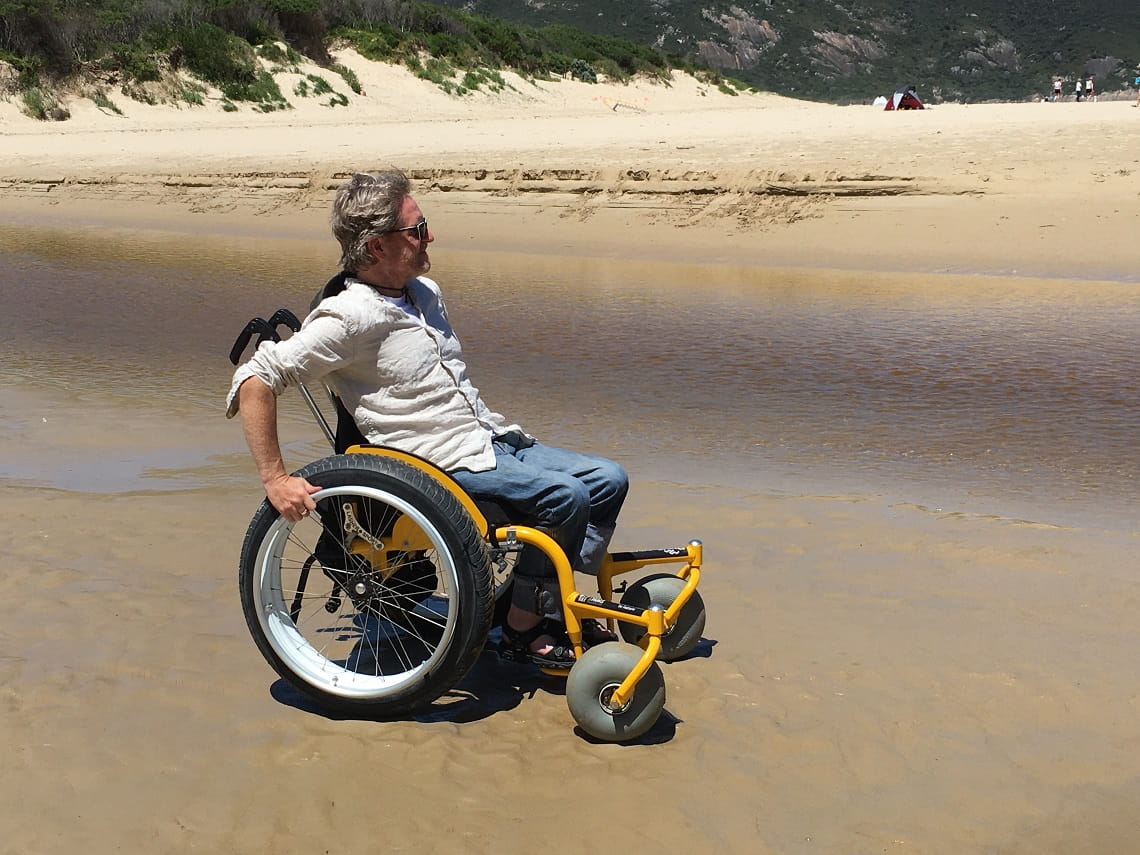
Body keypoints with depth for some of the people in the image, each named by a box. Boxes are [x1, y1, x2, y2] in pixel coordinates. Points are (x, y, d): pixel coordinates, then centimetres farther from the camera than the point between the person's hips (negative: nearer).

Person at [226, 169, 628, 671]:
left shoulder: (425, 292, 11)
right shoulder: (349, 317, -15)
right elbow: (254, 380, -19)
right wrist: (276, 481, -22)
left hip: (495, 440, 9)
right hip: (449, 464, -8)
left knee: (609, 479, -1)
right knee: (564, 496, -24)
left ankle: (551, 603, 7)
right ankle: (523, 630, -6)